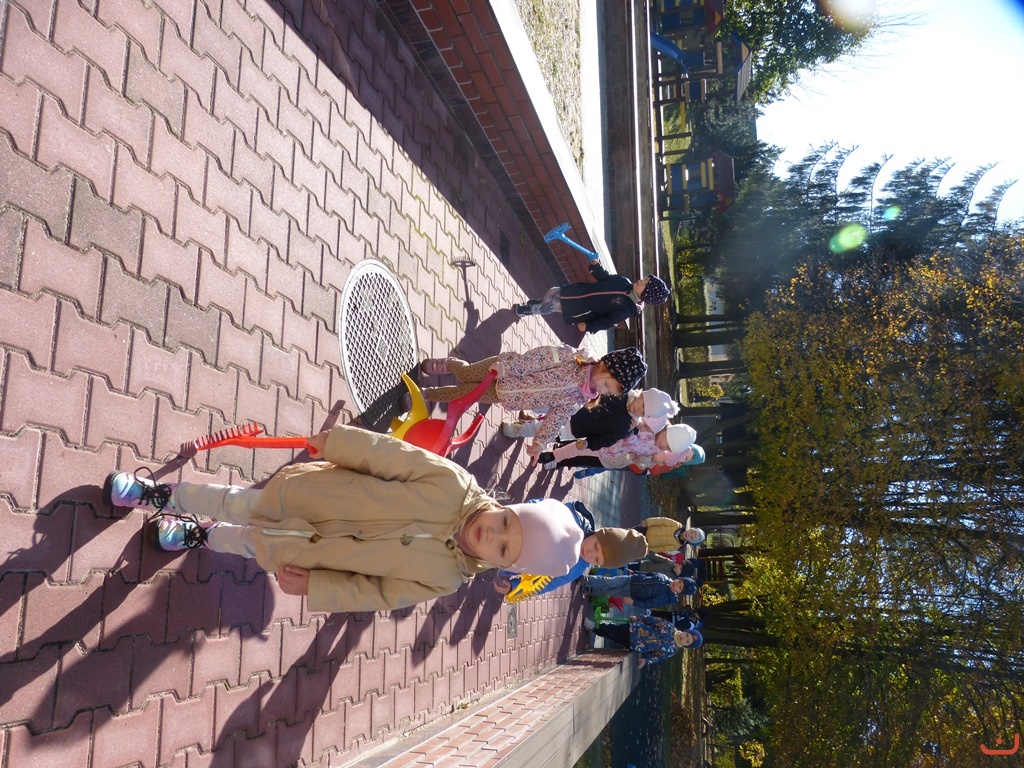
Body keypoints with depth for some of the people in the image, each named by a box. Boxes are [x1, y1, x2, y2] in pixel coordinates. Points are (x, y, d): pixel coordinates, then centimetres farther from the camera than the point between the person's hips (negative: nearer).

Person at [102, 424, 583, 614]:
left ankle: (199, 537, 49)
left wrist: (312, 586, -13)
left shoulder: (443, 579, -19)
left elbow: (376, 594, -11)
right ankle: (158, 493, 36)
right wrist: (334, 441, -15)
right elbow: (389, 454, -17)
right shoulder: (451, 484, -26)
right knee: (236, 504, 10)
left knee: (249, 542, 16)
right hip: (304, 490, -1)